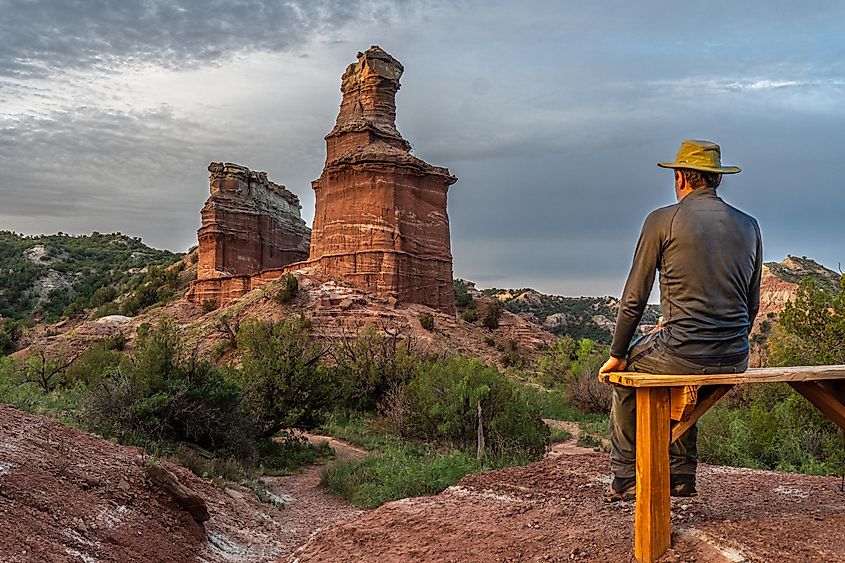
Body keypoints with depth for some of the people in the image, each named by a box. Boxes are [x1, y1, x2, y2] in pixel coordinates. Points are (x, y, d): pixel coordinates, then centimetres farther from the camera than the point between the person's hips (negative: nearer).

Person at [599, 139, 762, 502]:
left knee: (625, 374, 25)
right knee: (683, 376, 36)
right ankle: (681, 477, 38)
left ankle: (624, 479, 28)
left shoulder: (662, 220, -3)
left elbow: (634, 299, -3)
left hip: (683, 351, -5)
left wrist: (617, 356, 7)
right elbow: (752, 306, 15)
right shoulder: (748, 226, 11)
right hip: (735, 360, 5)